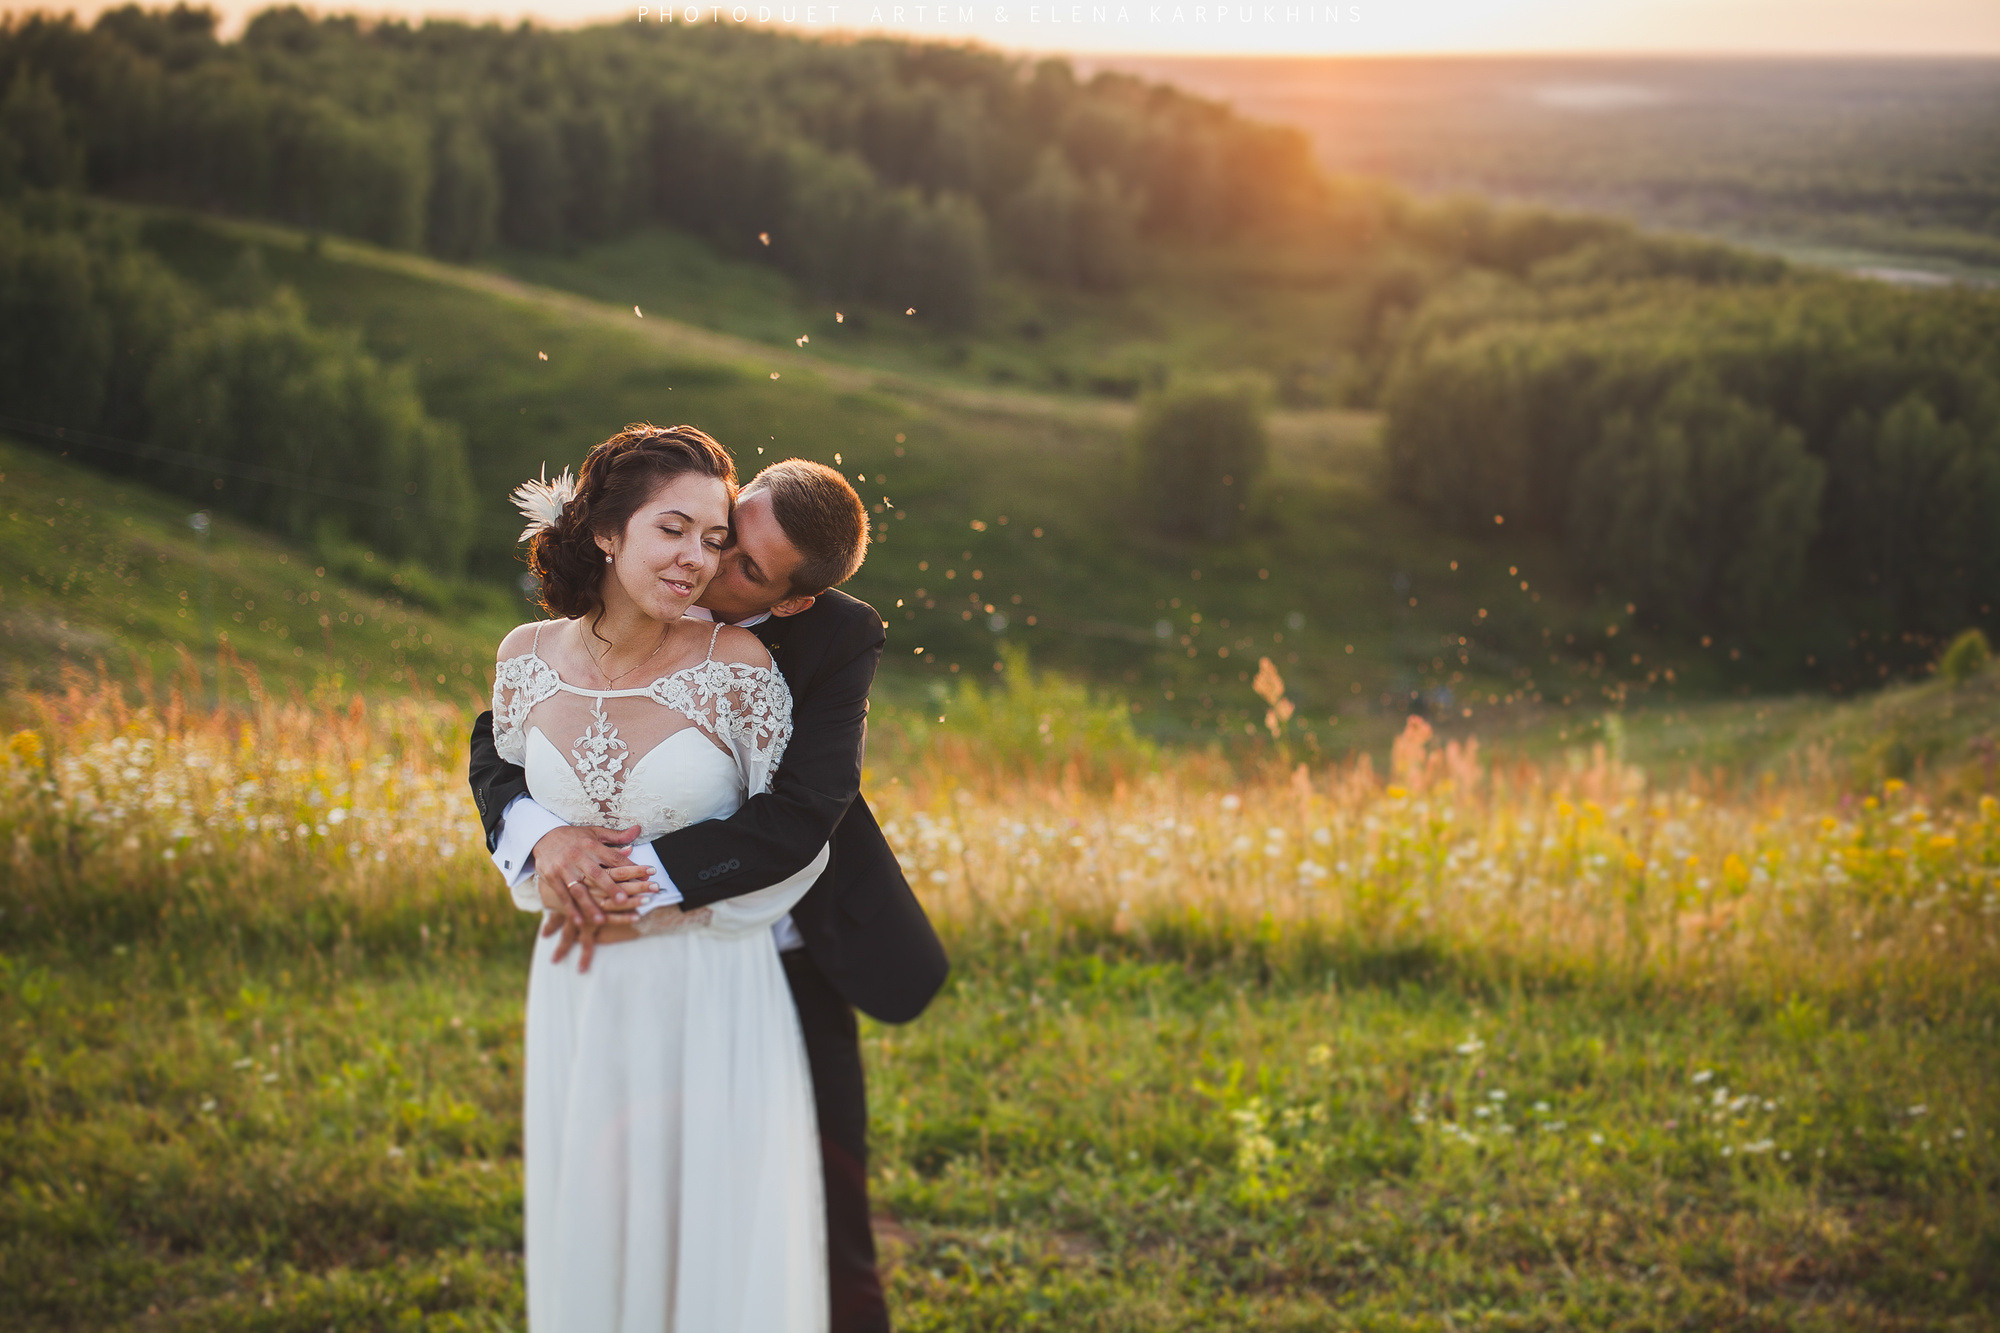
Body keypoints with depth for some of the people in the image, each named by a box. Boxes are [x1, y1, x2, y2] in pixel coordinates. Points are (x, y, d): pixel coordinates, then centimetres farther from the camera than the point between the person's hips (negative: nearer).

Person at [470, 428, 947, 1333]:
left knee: (828, 1220, 7)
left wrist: (650, 870, -37)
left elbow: (799, 817, -26)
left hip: (793, 968, -2)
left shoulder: (839, 641, -16)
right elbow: (499, 738, -9)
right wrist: (541, 832, -31)